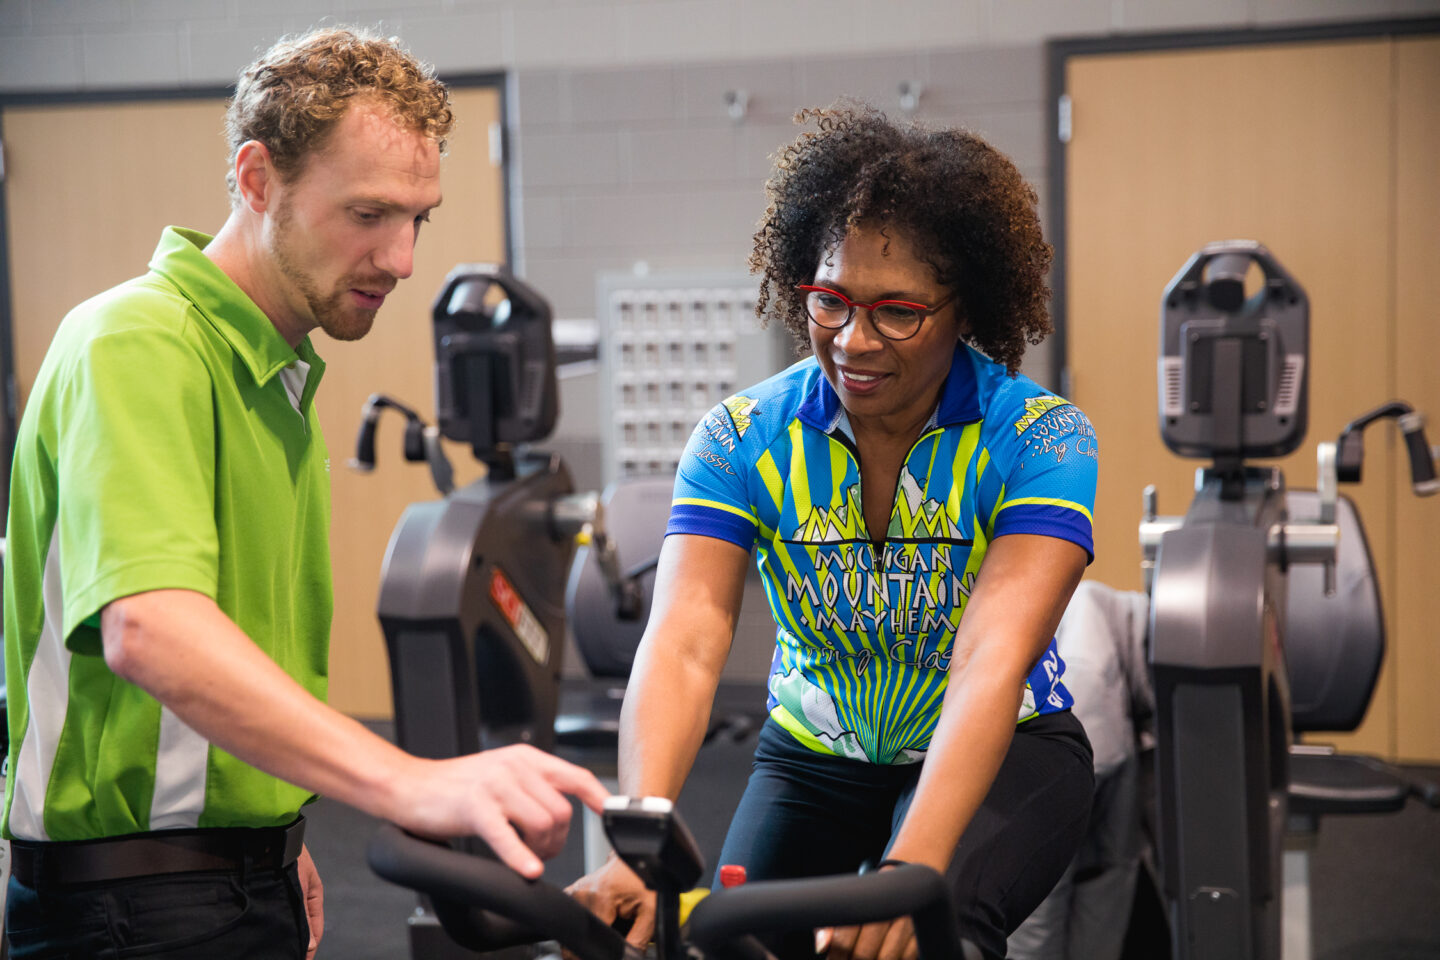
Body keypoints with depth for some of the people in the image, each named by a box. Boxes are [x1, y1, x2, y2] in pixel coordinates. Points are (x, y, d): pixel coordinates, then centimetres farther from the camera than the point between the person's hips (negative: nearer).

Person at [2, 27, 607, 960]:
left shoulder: (279, 373, 13)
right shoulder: (136, 342, -18)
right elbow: (147, 628, -35)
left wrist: (276, 840, 18)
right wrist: (411, 783, -44)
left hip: (249, 881, 9)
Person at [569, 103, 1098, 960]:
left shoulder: (1039, 438, -19)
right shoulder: (743, 439, -13)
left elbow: (994, 662, -33)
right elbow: (684, 647, -26)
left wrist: (910, 869, -48)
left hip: (1002, 755, -3)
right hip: (815, 757, 3)